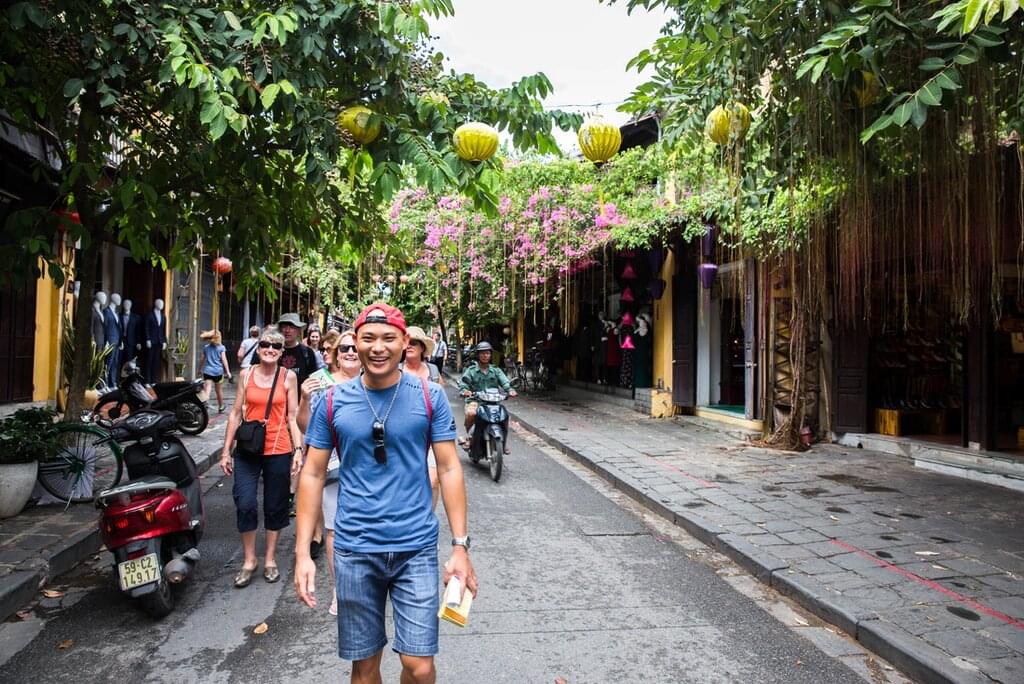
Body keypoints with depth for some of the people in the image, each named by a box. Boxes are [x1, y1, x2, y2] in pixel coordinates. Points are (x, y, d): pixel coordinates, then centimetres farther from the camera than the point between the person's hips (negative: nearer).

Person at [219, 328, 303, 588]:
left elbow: (293, 417, 1)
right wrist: (226, 451, 6)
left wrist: (298, 449, -6)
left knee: (275, 506, 10)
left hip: (278, 451, -1)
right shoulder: (247, 374, 4)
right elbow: (236, 413, 8)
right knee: (245, 504, -6)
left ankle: (270, 559, 27)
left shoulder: (288, 377, 0)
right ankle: (249, 559, 15)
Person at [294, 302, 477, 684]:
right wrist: (302, 552, -2)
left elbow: (449, 470, -3)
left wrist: (460, 545, -7)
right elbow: (312, 475, 3)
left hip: (416, 547, -1)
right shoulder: (333, 402, -2)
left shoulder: (430, 397, -6)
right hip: (354, 549, 2)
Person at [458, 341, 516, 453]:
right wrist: (464, 391, -30)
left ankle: (504, 441, 5)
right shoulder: (471, 370, 7)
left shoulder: (496, 370, 13)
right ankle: (468, 434, -3)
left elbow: (504, 382, -1)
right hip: (475, 400, -2)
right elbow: (463, 382, -6)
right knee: (471, 413, -34)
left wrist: (510, 390, -23)